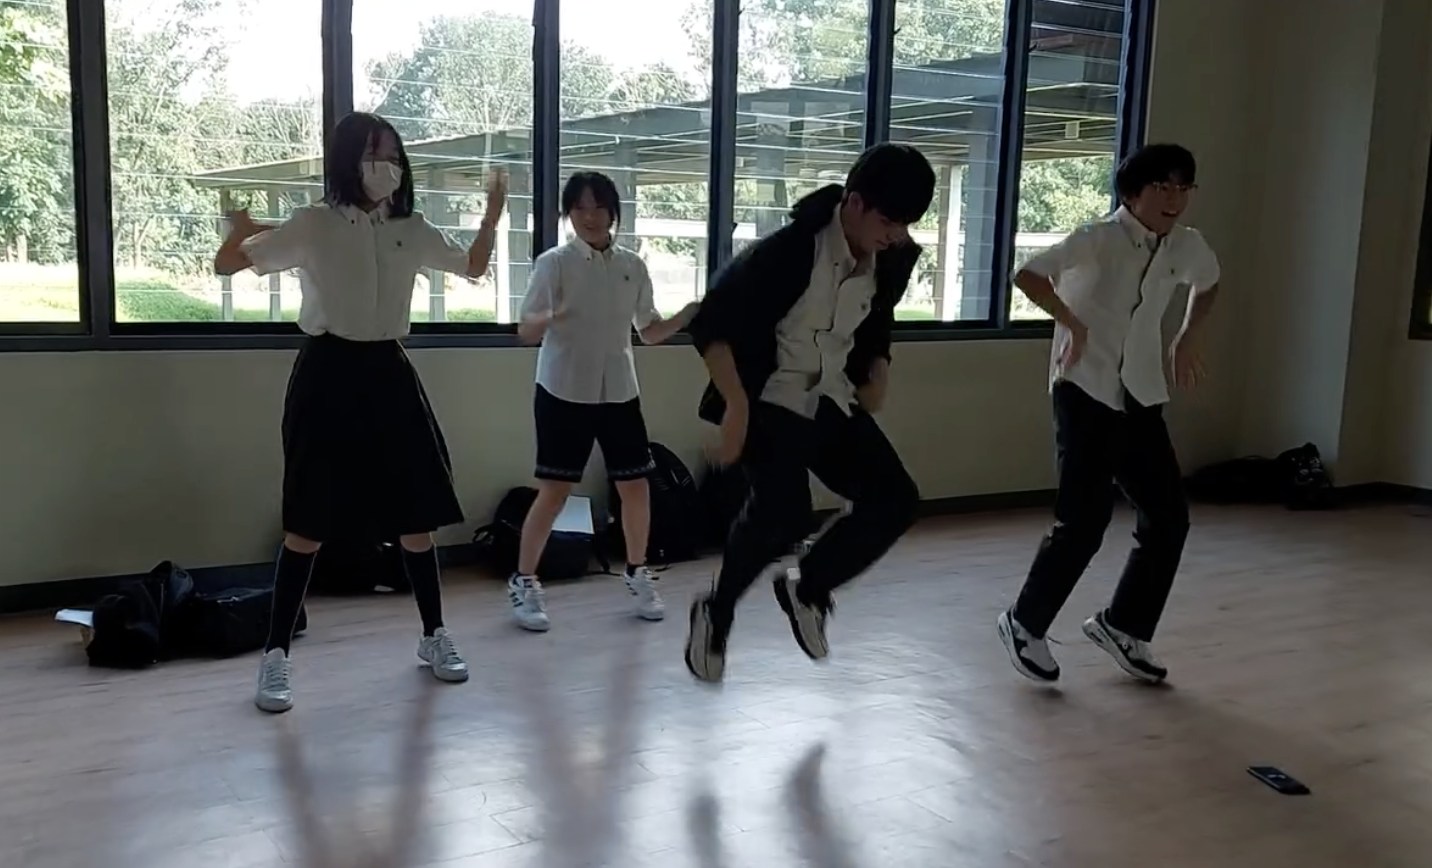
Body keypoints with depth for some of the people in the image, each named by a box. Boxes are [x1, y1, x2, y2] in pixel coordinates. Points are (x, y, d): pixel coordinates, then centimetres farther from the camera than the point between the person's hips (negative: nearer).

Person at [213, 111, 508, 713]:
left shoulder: (410, 230, 7)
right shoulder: (313, 224, -5)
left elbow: (473, 267, 17)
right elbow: (226, 265, -5)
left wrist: (492, 215, 1)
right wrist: (239, 233, -27)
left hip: (389, 374, 4)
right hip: (328, 375, -4)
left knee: (418, 513, 6)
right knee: (309, 524, -3)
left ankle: (434, 636, 23)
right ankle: (276, 656, 9)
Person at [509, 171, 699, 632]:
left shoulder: (633, 266, 6)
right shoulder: (554, 262, -6)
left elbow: (649, 331, 12)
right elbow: (526, 331, -10)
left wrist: (687, 316, -7)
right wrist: (550, 318, -32)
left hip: (619, 391, 4)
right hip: (564, 391, -4)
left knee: (635, 485, 6)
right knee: (555, 490, -2)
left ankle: (637, 573, 26)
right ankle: (524, 582, 13)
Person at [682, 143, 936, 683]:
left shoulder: (892, 261, -3)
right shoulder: (786, 251, -23)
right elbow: (710, 325, -18)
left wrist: (877, 375, 4)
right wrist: (736, 405, -24)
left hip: (833, 402, 6)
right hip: (770, 402, -6)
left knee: (895, 500, -6)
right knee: (783, 510, -26)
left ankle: (807, 589, 15)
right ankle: (716, 613, 0)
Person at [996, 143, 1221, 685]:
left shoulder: (1187, 246, 5)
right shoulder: (1100, 238, -14)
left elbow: (1208, 284, 28)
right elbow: (1028, 275, -25)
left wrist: (1188, 339, 19)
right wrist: (1073, 325, -21)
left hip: (1141, 398, 7)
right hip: (1086, 393, -7)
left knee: (1169, 518, 5)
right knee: (1084, 521, -10)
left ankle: (1122, 626, 22)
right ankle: (1025, 624, 11)